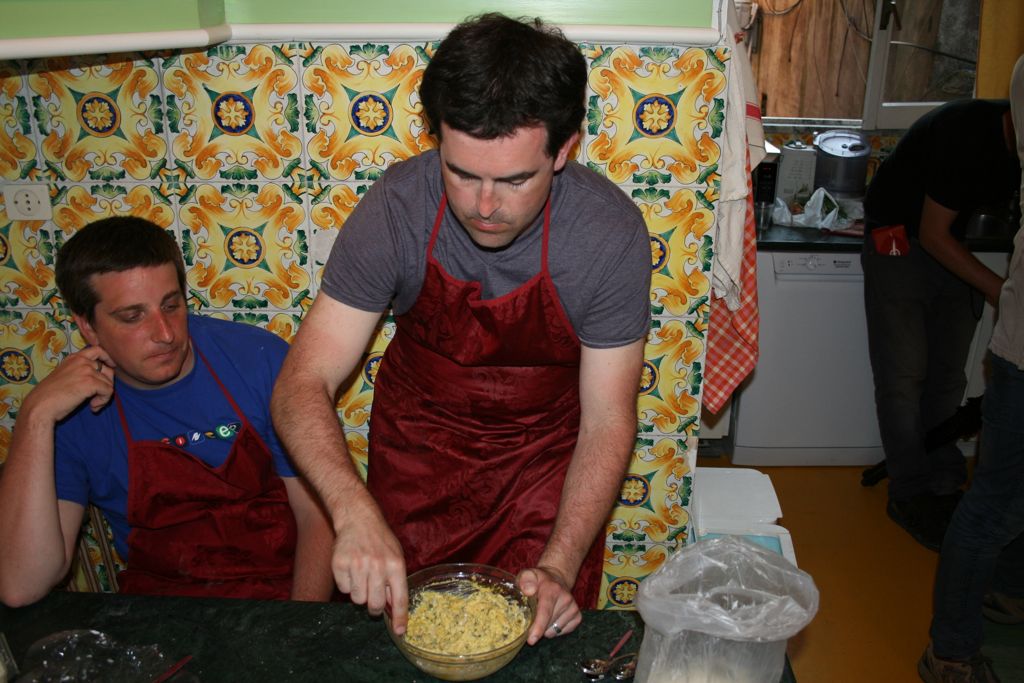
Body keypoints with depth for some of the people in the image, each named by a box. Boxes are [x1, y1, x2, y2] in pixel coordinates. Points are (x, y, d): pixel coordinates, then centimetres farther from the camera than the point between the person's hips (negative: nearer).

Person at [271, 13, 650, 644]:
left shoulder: (611, 231, -26)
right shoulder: (394, 208, -25)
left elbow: (607, 420, -18)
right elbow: (303, 385, -23)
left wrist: (560, 567, -29)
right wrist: (354, 510, -41)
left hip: (546, 450, 0)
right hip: (419, 440, 1)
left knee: (546, 636, 11)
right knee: (401, 620, 17)